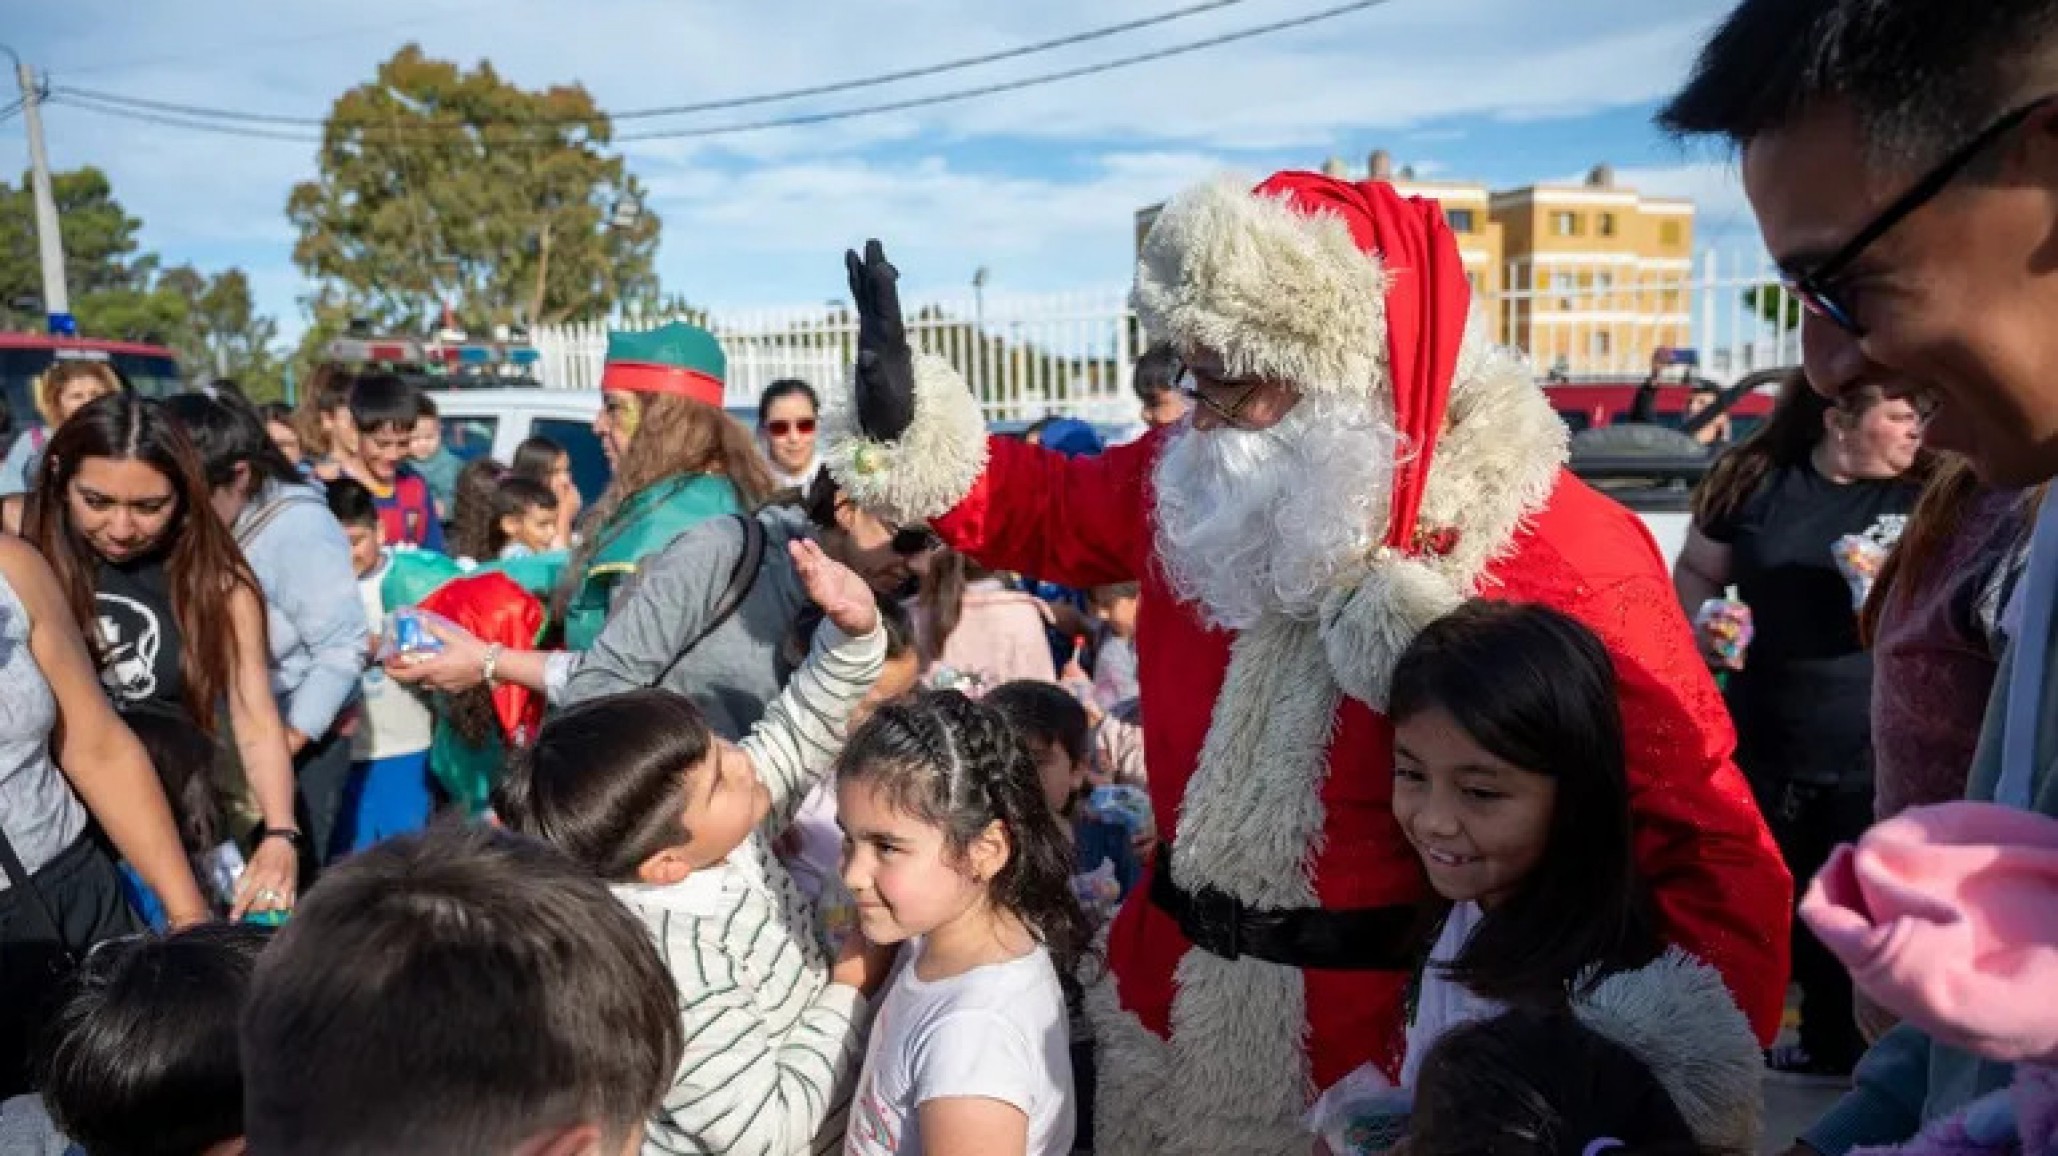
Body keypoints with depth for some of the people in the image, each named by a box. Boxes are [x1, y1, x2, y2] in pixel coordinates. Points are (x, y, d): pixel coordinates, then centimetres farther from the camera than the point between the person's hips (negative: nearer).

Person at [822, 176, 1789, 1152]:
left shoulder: (1561, 561, -20)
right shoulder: (1200, 481, -3)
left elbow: (1704, 841, -16)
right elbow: (1046, 508, 13)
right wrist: (903, 426, -2)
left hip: (1393, 1044, -4)